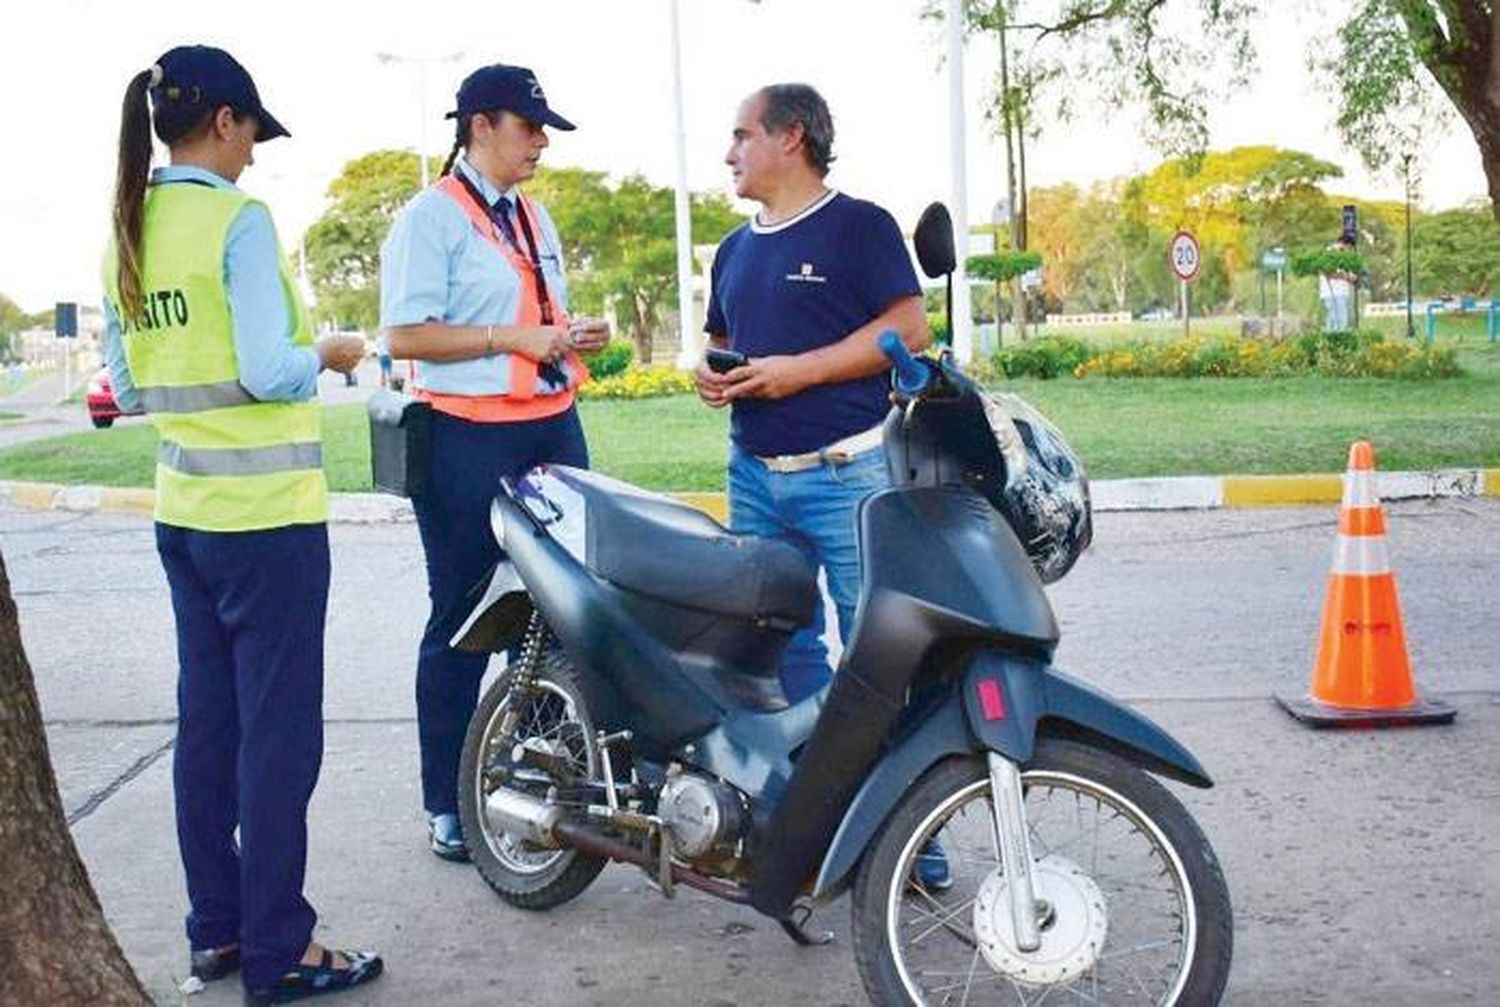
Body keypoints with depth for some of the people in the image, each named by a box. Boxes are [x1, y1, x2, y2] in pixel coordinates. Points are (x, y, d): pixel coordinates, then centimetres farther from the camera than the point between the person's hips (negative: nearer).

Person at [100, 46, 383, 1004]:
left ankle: (216, 930, 23)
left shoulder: (128, 233, 10)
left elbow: (125, 386, 14)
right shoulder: (238, 219, -13)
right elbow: (267, 372, -19)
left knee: (207, 720, 14)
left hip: (183, 506, 8)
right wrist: (329, 352, -1)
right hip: (266, 508, -8)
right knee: (278, 732, 0)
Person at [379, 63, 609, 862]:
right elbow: (405, 336, -16)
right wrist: (514, 338, -20)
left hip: (554, 428, 7)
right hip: (469, 440, -7)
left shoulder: (533, 217, 17)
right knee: (464, 621, 1)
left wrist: (575, 336, 5)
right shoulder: (431, 217, -8)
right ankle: (446, 804, 12)